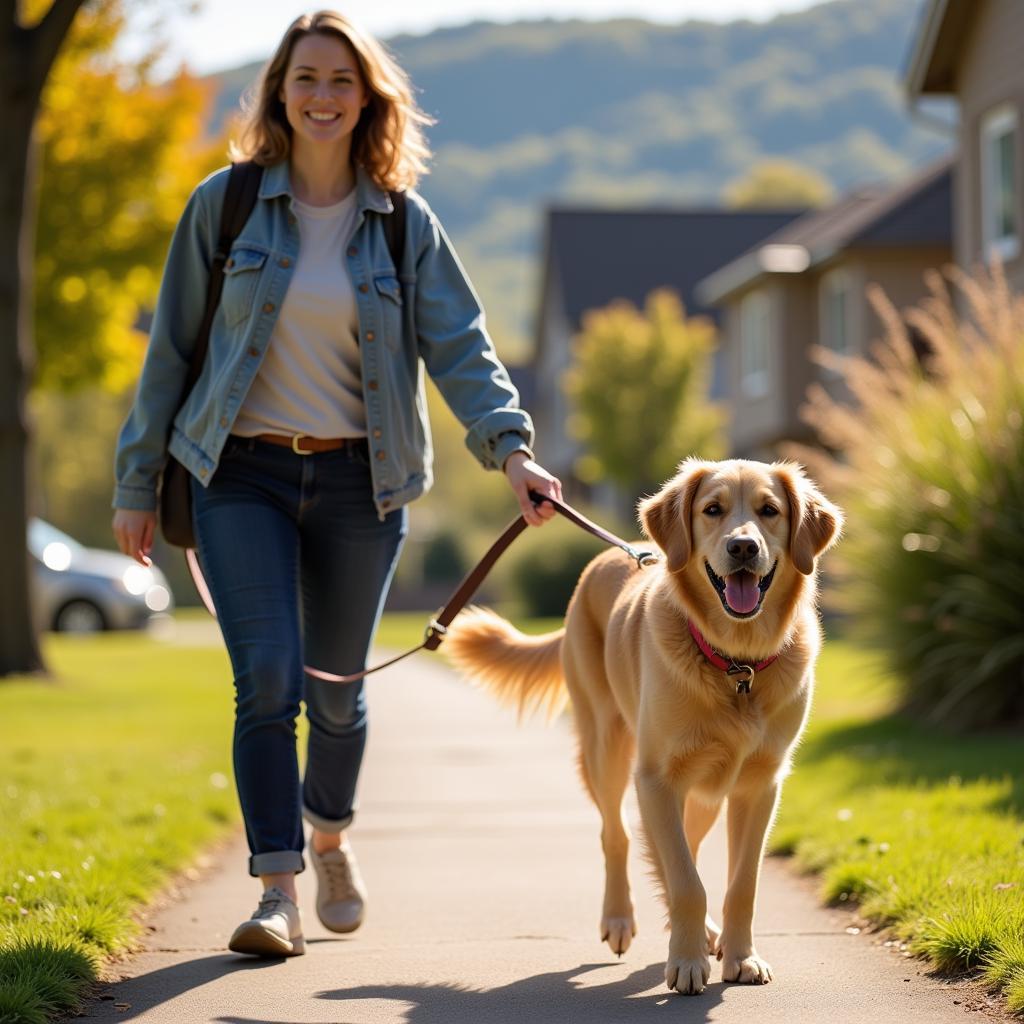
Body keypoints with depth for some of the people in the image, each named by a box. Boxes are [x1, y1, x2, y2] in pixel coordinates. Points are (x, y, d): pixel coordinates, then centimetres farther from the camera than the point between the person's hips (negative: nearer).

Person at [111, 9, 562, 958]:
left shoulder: (405, 224, 2)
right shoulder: (225, 204, 0)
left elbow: (459, 346, -4)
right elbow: (172, 346, 4)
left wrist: (512, 448, -21)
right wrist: (137, 481, 4)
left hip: (359, 481, 2)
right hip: (242, 477, -1)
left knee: (336, 690, 11)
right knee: (267, 679, -15)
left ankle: (330, 836, 39)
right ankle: (277, 893, -12)